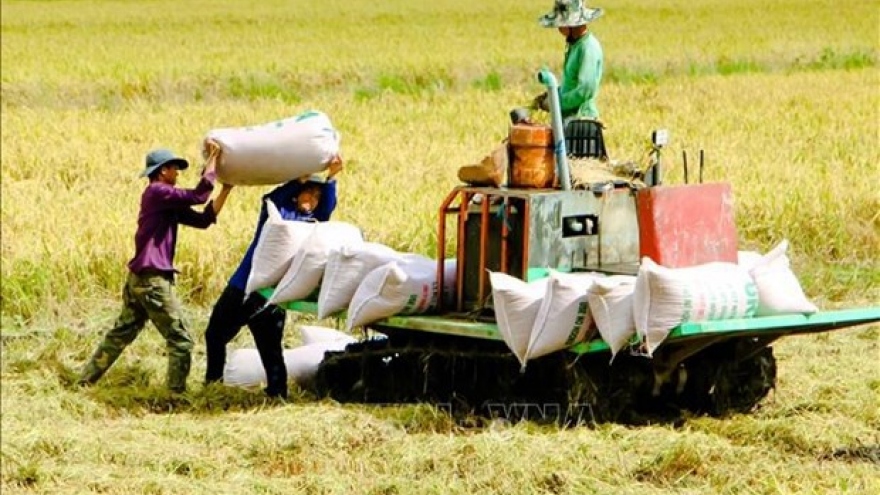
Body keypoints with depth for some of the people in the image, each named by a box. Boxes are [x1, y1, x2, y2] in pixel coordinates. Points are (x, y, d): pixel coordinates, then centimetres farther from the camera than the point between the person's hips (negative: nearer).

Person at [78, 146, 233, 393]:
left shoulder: (166, 201, 17)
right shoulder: (157, 192, -11)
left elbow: (203, 219, 12)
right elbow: (199, 195, -19)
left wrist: (226, 190, 9)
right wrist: (213, 158, -12)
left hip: (139, 279, 10)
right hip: (153, 280, -10)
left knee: (121, 334, 17)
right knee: (180, 341, -4)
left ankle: (84, 381, 22)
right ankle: (177, 393, -4)